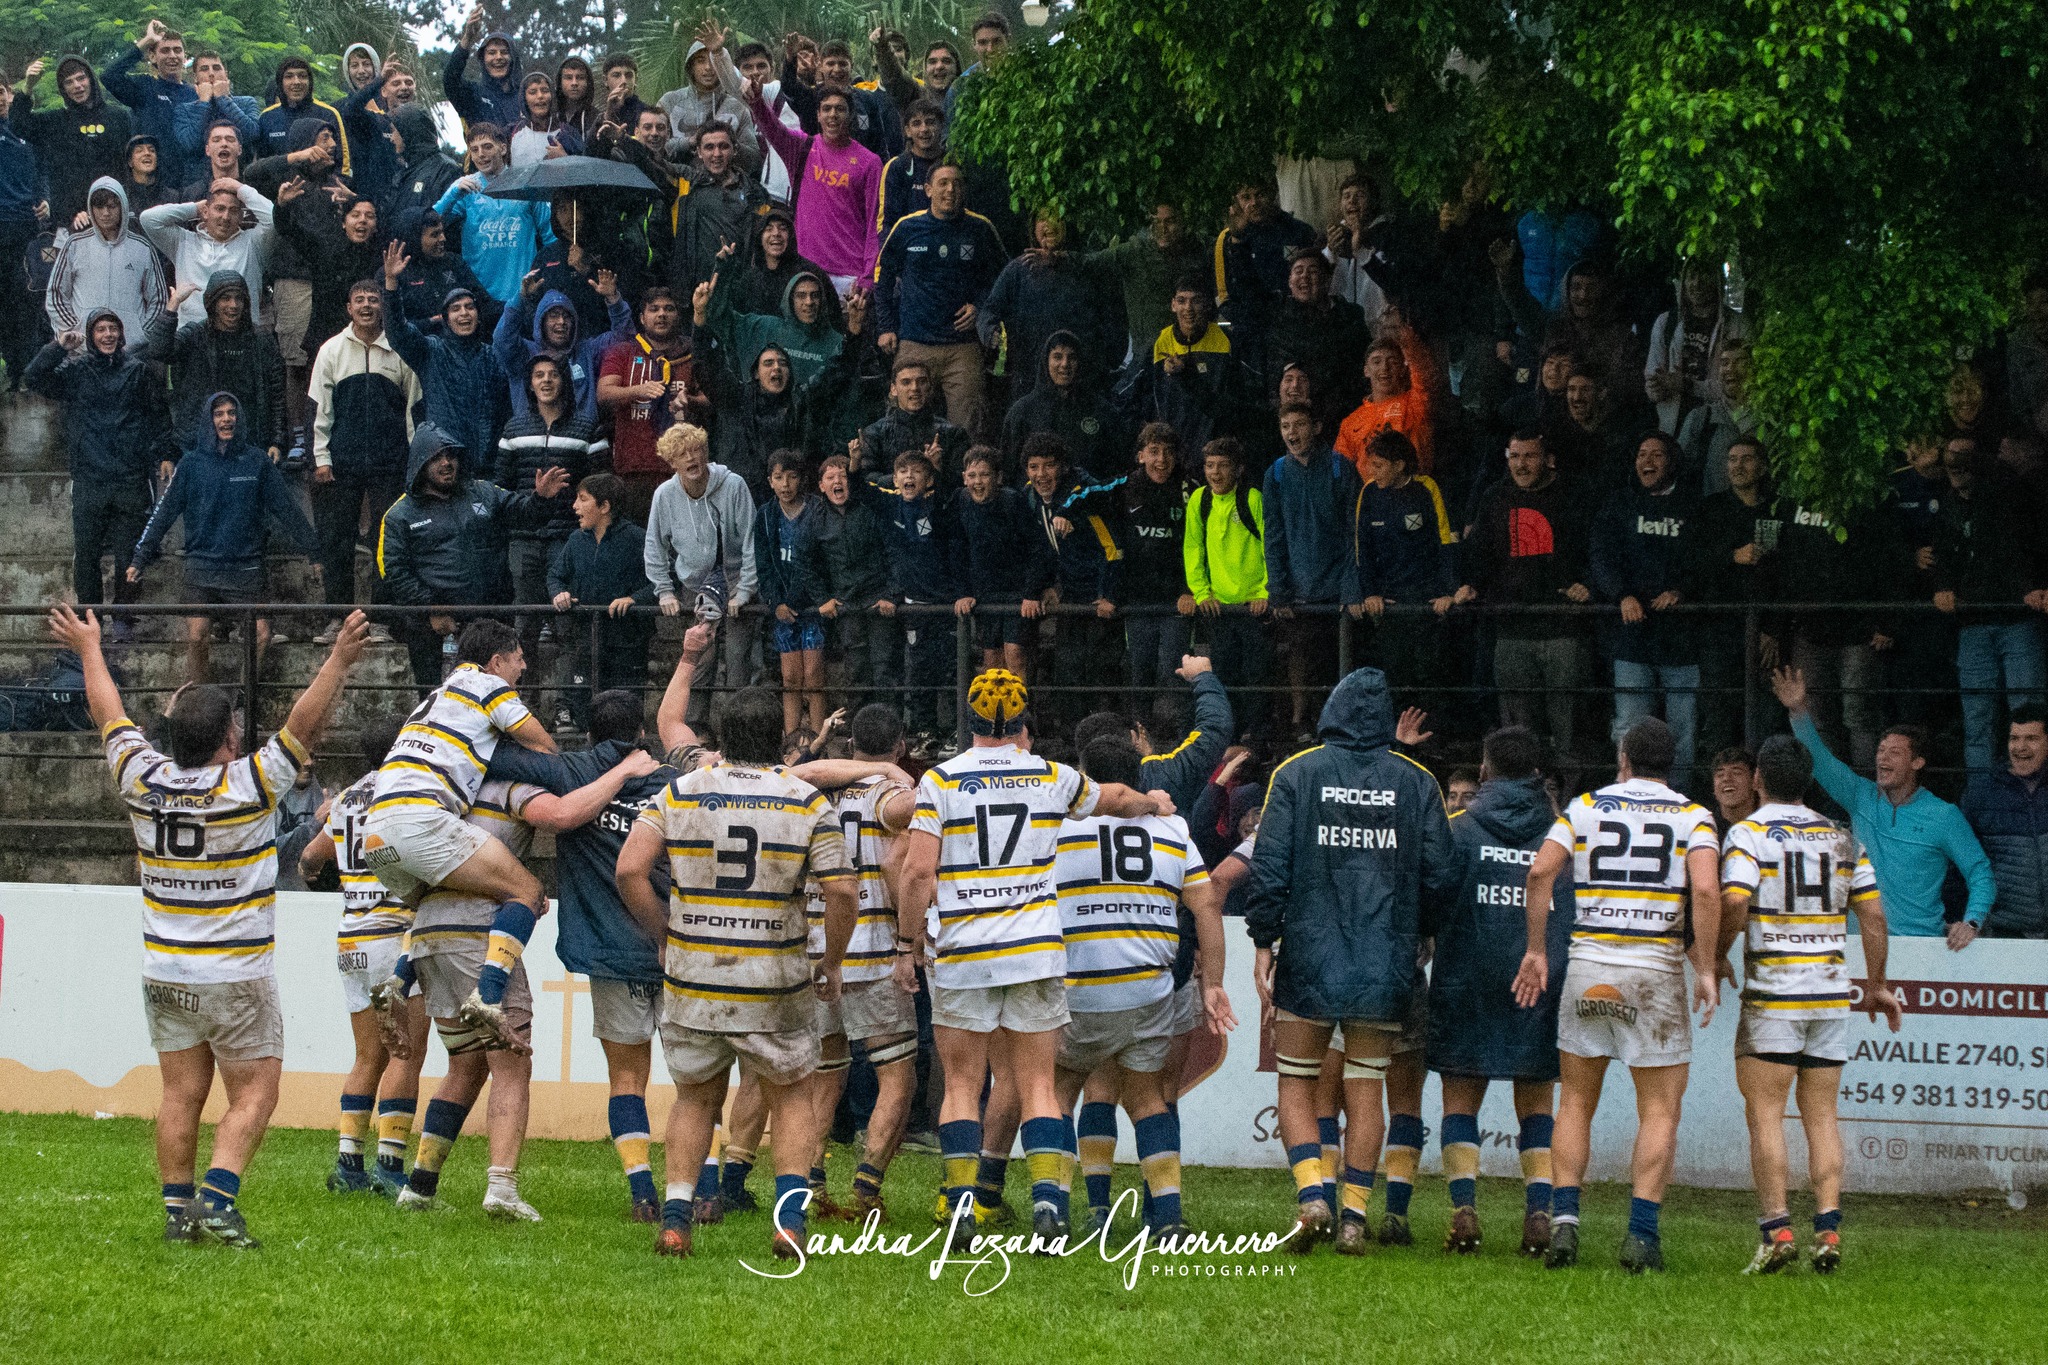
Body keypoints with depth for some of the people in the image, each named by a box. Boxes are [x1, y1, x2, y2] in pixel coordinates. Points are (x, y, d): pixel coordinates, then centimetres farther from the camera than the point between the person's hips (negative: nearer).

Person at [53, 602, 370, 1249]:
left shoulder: (143, 779, -2)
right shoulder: (246, 785, -16)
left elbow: (110, 717, 13)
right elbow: (304, 726, -15)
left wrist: (89, 649, 26)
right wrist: (338, 661, -13)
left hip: (164, 973, 5)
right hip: (235, 977, -5)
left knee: (181, 1093, 7)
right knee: (254, 1092, 0)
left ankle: (178, 1209, 5)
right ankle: (216, 1196, -15)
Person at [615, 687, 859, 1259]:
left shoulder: (680, 793, 0)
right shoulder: (808, 803, -3)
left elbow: (629, 871, -6)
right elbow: (841, 894, -9)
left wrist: (662, 933, 8)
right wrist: (830, 967, 5)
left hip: (692, 979, 1)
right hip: (776, 986, -1)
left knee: (695, 1097, 20)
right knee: (788, 1095, 17)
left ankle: (675, 1216, 8)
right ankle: (790, 1216, 2)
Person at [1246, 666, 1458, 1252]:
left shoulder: (1295, 774, -2)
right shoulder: (1417, 782, 1)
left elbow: (1270, 867, -6)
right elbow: (1441, 876, 1)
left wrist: (1264, 942, 1)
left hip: (1308, 959, -1)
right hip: (1385, 964, 2)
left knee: (1296, 1086, 9)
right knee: (1365, 1091, 8)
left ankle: (1311, 1196, -9)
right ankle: (1354, 1216, 4)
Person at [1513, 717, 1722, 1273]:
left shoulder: (1585, 807, 6)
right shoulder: (1692, 816, 1)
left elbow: (1540, 872, -4)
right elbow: (1705, 890, -13)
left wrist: (1536, 950, 4)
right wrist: (1706, 970, -9)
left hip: (1587, 966, 2)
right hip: (1656, 972, -2)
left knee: (1576, 1103, 13)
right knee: (1659, 1111, 4)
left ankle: (1563, 1219, 1)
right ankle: (1641, 1234, -6)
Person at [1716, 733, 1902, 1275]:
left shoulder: (1748, 834, -6)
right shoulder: (1841, 838, 9)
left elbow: (1734, 902, -20)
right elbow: (1873, 913, 8)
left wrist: (1718, 955, -2)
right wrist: (1876, 985, 17)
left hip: (1772, 992, -4)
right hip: (1831, 993, 4)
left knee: (1765, 1114, -1)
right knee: (1822, 1115, 8)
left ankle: (1776, 1230, -9)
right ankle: (1828, 1228, -1)